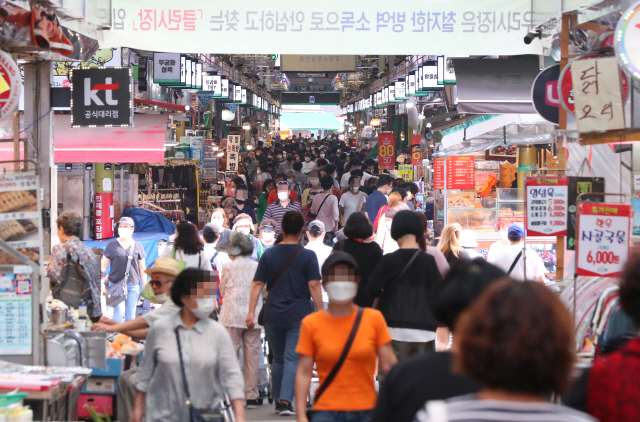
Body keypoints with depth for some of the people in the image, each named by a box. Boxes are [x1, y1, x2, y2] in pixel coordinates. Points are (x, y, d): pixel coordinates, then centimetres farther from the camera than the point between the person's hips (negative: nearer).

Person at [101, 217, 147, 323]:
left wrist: (144, 287, 10)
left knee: (130, 315, 4)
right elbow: (104, 264, 5)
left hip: (133, 285, 2)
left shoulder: (137, 246, 9)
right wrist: (102, 276, -13)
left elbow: (142, 268, 12)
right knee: (119, 312, -12)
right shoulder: (112, 245, 6)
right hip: (115, 284, -2)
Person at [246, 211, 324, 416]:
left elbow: (257, 284, 0)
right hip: (299, 314, -3)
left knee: (278, 359, 16)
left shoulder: (269, 254, 4)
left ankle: (278, 401, 22)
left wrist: (251, 311, 1)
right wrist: (321, 312, -7)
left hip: (273, 315, 3)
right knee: (293, 359, -3)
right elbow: (314, 286, -10)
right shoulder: (307, 256, -4)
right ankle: (286, 400, -15)